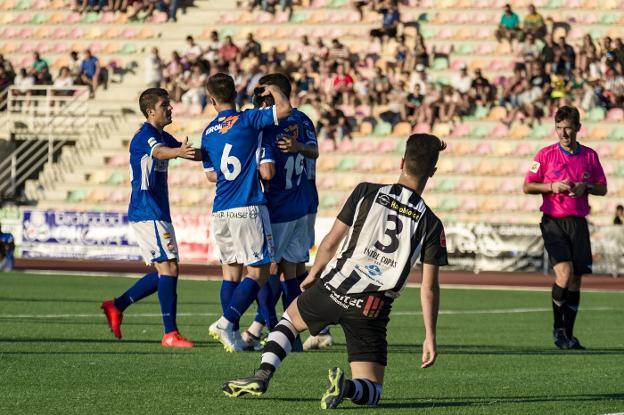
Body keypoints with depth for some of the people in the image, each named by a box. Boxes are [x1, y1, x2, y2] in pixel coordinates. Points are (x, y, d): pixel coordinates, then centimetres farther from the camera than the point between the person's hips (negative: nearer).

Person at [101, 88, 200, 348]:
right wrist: (179, 152, -57)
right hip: (147, 213, -10)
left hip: (157, 214, 10)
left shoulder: (163, 136, 17)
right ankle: (170, 333, -14)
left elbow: (191, 153, 28)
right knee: (169, 268, -13)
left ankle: (117, 305, 17)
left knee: (164, 271, 11)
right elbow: (159, 151, -36)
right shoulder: (144, 136, -13)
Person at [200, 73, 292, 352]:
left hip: (220, 212, 6)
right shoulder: (247, 120, -6)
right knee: (258, 272, -1)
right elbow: (284, 108, -13)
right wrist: (272, 90, 6)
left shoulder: (208, 132, 11)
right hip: (249, 208, -6)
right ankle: (227, 322, -15)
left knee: (231, 272, 13)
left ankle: (232, 334, 8)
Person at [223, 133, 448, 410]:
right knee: (371, 392, 10)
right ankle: (347, 387, -25)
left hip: (333, 287, 1)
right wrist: (430, 337, 5)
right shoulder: (430, 224, -1)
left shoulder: (367, 192, -1)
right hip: (372, 310, -1)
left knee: (291, 318, 33)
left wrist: (312, 275, 21)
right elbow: (429, 288, -3)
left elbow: (330, 243, 3)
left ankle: (263, 375, 11)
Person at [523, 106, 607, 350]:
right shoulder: (546, 154, -1)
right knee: (564, 272, -19)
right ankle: (558, 328, -2)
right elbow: (527, 187, 2)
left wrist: (586, 187, -7)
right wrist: (552, 186, -14)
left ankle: (568, 334, 14)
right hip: (553, 222, -3)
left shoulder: (589, 155, 7)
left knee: (576, 279, 3)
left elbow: (602, 189, 14)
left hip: (578, 222, 3)